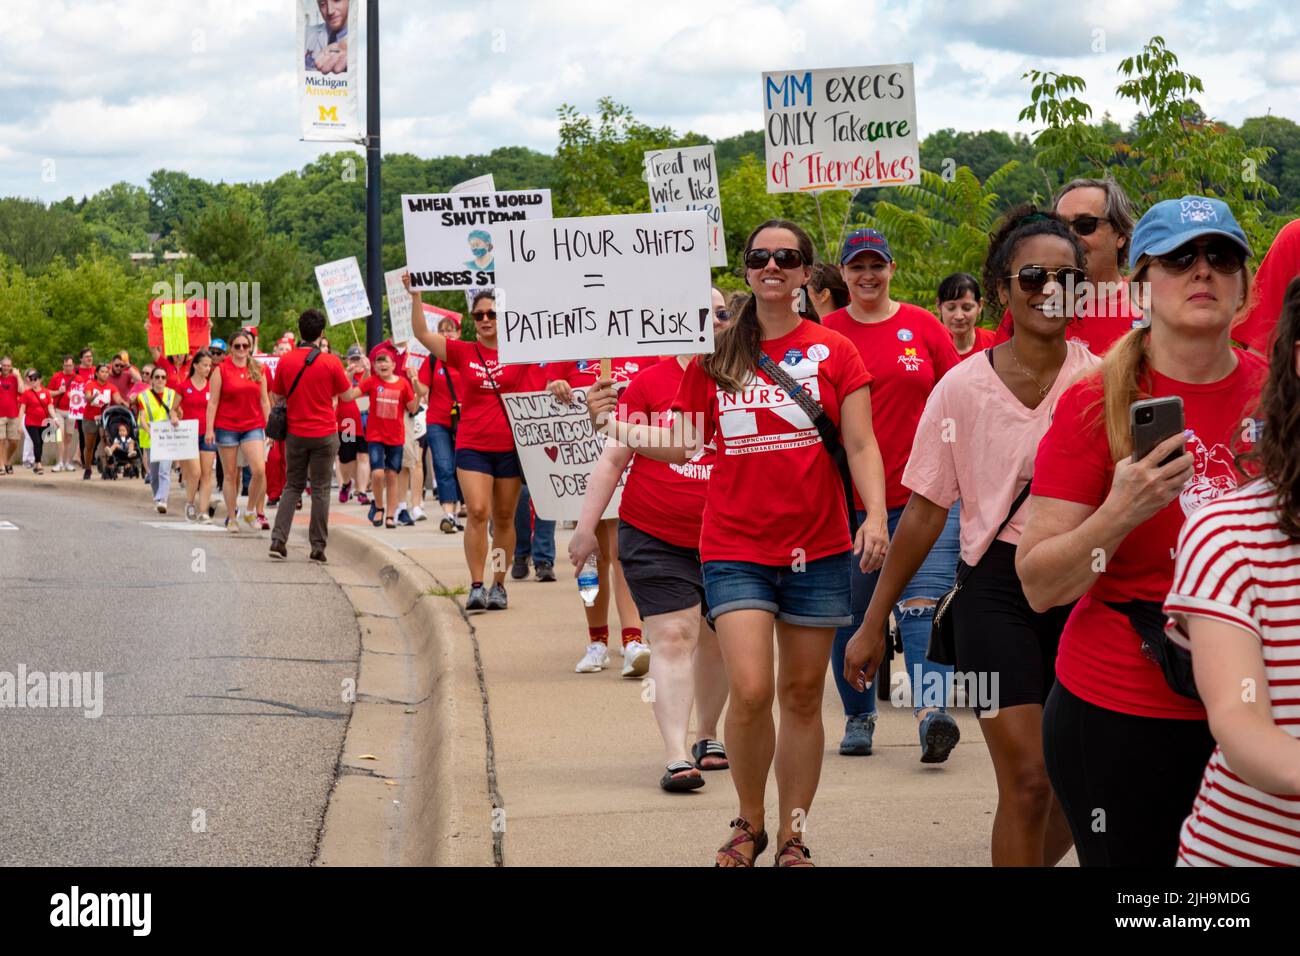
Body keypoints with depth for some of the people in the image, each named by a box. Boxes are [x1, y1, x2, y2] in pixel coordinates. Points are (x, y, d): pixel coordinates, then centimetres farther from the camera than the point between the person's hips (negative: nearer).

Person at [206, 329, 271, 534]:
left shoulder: (257, 370, 9)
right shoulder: (220, 371, 0)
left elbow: (264, 402, 13)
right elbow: (212, 402, -1)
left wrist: (269, 427, 8)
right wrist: (209, 429, -7)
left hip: (253, 427, 2)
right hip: (226, 428, -2)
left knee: (259, 470, -14)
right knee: (230, 474, 4)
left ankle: (250, 511, 6)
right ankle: (232, 517, 13)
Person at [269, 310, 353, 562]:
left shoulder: (285, 360, -3)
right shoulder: (331, 362, -11)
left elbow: (277, 395, 8)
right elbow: (346, 395, 0)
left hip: (295, 434, 2)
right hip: (325, 434, -2)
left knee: (292, 487, 13)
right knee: (320, 489, 4)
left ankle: (278, 539, 1)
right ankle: (318, 546, 4)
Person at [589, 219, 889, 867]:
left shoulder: (834, 352, 2)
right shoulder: (715, 357, 5)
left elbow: (860, 447, 1)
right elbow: (682, 445, 7)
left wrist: (876, 515, -13)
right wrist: (616, 429, -7)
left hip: (817, 548, 0)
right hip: (736, 549, 0)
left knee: (802, 695, 6)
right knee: (750, 692, -12)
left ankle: (792, 836, 20)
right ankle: (748, 823, 11)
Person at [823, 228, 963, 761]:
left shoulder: (921, 326, 5)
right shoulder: (825, 333, 4)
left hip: (922, 492, -1)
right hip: (847, 495, 1)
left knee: (922, 604, -12)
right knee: (851, 612, 7)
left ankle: (930, 711, -20)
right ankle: (858, 717, 20)